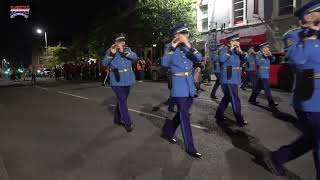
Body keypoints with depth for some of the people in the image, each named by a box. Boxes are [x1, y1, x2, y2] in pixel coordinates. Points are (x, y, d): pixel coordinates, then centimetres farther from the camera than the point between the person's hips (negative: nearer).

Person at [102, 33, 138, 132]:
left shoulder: (127, 49, 6)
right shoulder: (110, 51, -3)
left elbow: (135, 57, -11)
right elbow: (104, 63, -14)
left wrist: (124, 51, -23)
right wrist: (112, 53, -28)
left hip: (127, 80, 5)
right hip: (117, 81, -5)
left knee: (122, 100, 15)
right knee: (122, 101, -8)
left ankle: (117, 118, 32)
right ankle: (128, 123, -1)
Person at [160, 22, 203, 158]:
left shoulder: (187, 48, 9)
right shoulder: (169, 47, -3)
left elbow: (199, 58, -7)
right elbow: (164, 63, -19)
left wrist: (189, 46, -16)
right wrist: (172, 47, -19)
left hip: (190, 85, 6)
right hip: (179, 86, -6)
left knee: (182, 113, 16)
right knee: (184, 116, -4)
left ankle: (167, 132, 38)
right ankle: (190, 148, 5)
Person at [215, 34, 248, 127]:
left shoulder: (236, 51, 13)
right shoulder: (225, 50, -8)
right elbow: (222, 59, -27)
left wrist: (240, 51, -9)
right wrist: (230, 50, -24)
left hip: (234, 79, 8)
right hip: (228, 79, -8)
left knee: (227, 98, 16)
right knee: (235, 100, -3)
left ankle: (218, 115, 28)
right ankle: (240, 121, 5)